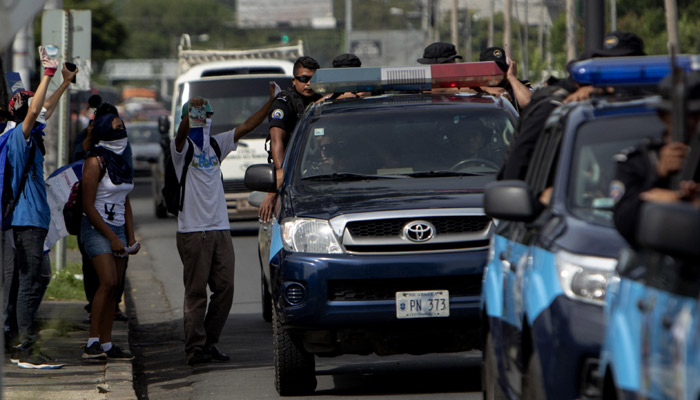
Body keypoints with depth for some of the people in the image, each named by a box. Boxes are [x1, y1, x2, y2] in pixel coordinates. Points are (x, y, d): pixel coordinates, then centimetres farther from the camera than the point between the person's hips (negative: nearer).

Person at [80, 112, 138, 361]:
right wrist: (112, 238, -14)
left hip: (117, 229, 8)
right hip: (96, 229, -8)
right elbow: (88, 206, -14)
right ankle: (92, 343, -20)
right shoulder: (95, 162, -10)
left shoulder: (122, 163, 14)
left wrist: (131, 237, 10)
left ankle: (106, 345, 4)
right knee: (108, 282, -20)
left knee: (114, 287, 2)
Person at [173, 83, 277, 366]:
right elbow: (181, 133, -25)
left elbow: (247, 127, 14)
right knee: (196, 292, -6)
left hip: (220, 229, 6)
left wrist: (272, 101, 6)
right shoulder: (182, 148, -3)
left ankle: (210, 342, 13)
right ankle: (195, 348, -4)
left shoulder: (216, 144, 16)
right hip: (192, 231, -6)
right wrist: (192, 110, -45)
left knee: (224, 289, 4)